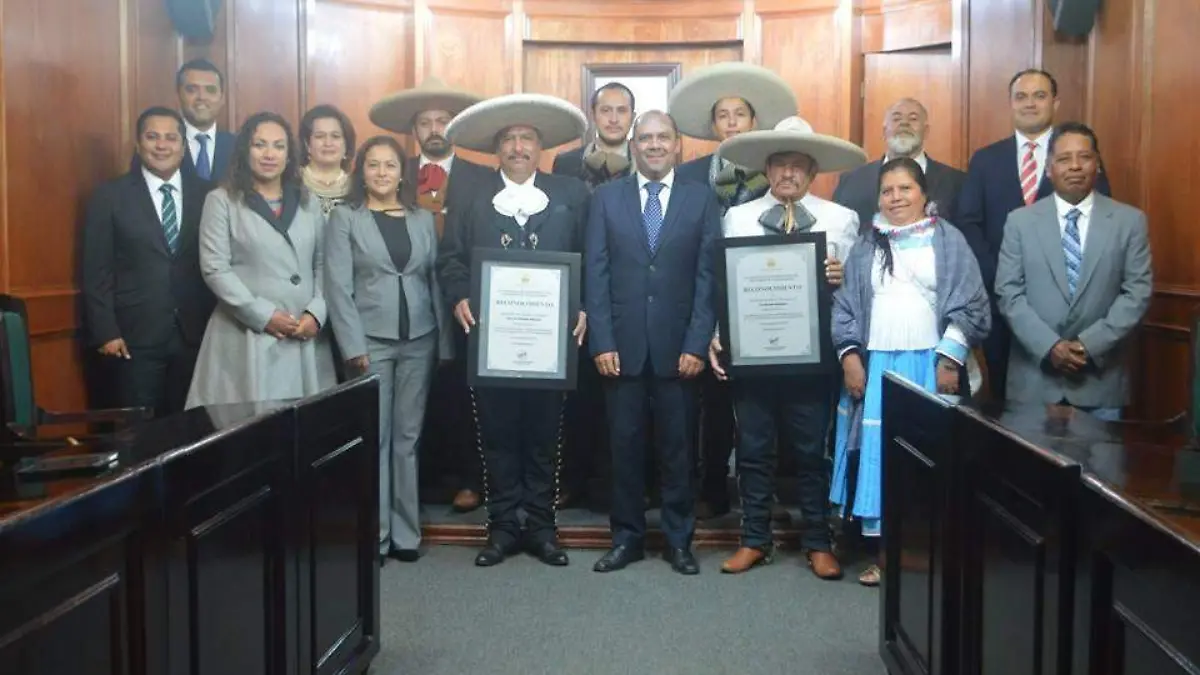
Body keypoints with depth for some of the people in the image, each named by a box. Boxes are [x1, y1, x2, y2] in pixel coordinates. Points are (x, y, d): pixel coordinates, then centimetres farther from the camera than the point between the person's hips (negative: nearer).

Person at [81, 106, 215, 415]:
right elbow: (96, 271, -1)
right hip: (134, 336, -2)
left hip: (195, 334, 2)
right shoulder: (110, 196, 1)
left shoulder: (207, 194, 6)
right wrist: (106, 332, -8)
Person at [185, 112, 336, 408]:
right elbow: (215, 269, -6)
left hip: (304, 337, 3)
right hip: (247, 335, -3)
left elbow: (322, 265, 10)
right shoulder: (221, 201, 2)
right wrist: (263, 316, -12)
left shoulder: (308, 202, 14)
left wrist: (316, 312, -6)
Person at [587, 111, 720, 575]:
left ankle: (678, 539, 21)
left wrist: (697, 344, -7)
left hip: (678, 347, 0)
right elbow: (596, 275, 2)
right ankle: (626, 537, 21)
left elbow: (708, 277, 0)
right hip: (622, 345, 1)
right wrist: (602, 342, -5)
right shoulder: (607, 197, 6)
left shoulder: (701, 199, 4)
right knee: (625, 444, 7)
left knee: (678, 446, 7)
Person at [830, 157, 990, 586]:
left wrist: (950, 359, -9)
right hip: (875, 366, 2)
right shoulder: (866, 246, 10)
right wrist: (849, 355, -5)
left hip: (930, 366, -2)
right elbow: (844, 305, 7)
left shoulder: (949, 241, 4)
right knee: (879, 454, 2)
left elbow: (969, 305, -2)